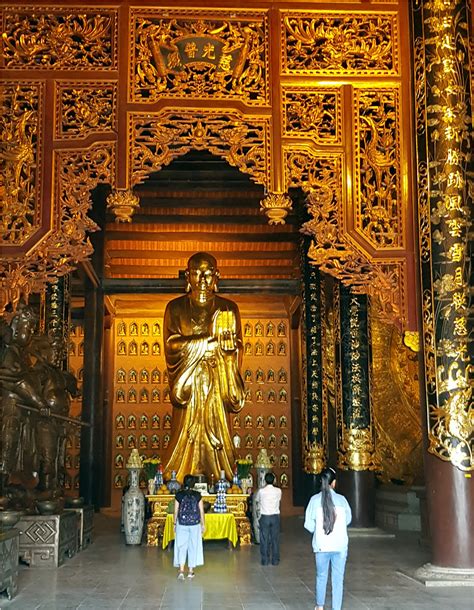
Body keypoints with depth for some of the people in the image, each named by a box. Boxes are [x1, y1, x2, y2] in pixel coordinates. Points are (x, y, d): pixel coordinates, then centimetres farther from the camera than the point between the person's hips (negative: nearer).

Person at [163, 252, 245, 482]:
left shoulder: (228, 308, 8)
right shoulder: (175, 308, 5)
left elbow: (235, 347, 3)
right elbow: (172, 345, -7)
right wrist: (212, 339, -11)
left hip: (218, 386, 1)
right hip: (188, 386, -1)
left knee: (217, 439, 0)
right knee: (188, 439, -2)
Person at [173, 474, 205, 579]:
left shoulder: (179, 495, -5)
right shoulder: (197, 495, -4)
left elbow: (176, 511, -1)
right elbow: (201, 511, -1)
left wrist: (174, 524, 10)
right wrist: (203, 524, 9)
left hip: (182, 524, 0)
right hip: (195, 524, 0)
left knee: (181, 547, 5)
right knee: (193, 546, 10)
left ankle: (181, 571, -7)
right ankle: (191, 571, 14)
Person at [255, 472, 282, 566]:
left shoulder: (261, 491, -8)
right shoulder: (278, 491, -4)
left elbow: (256, 500, 11)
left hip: (264, 517, -1)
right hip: (275, 516, 1)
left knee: (264, 539, 6)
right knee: (275, 538, 7)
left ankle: (265, 560, 9)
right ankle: (275, 560, 11)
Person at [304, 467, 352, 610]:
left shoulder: (315, 500, -8)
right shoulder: (341, 499, -7)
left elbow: (309, 524, -5)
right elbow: (348, 519, 7)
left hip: (321, 545, 1)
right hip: (340, 546, -1)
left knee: (321, 577, 19)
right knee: (338, 579, 6)